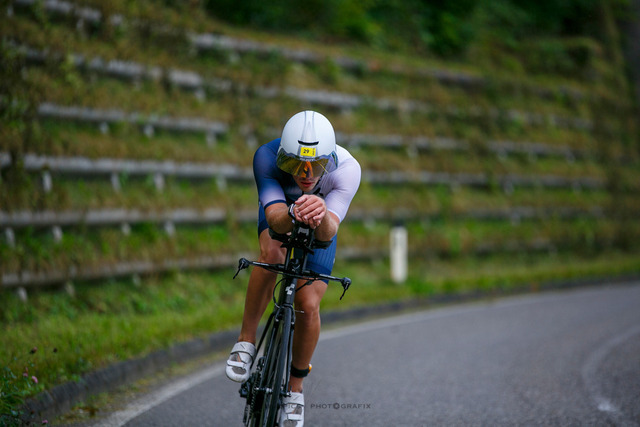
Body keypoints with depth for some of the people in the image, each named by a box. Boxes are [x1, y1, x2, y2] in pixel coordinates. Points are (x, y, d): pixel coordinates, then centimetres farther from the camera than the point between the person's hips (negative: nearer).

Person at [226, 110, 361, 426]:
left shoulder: (346, 169, -40)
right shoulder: (267, 157, -38)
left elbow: (328, 232, -49)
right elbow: (275, 219, -47)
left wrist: (321, 215, -72)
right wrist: (293, 214, -70)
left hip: (320, 228, 0)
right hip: (279, 214, 0)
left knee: (308, 306, -12)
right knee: (271, 253, -34)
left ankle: (295, 388, 12)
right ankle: (246, 341, -17)